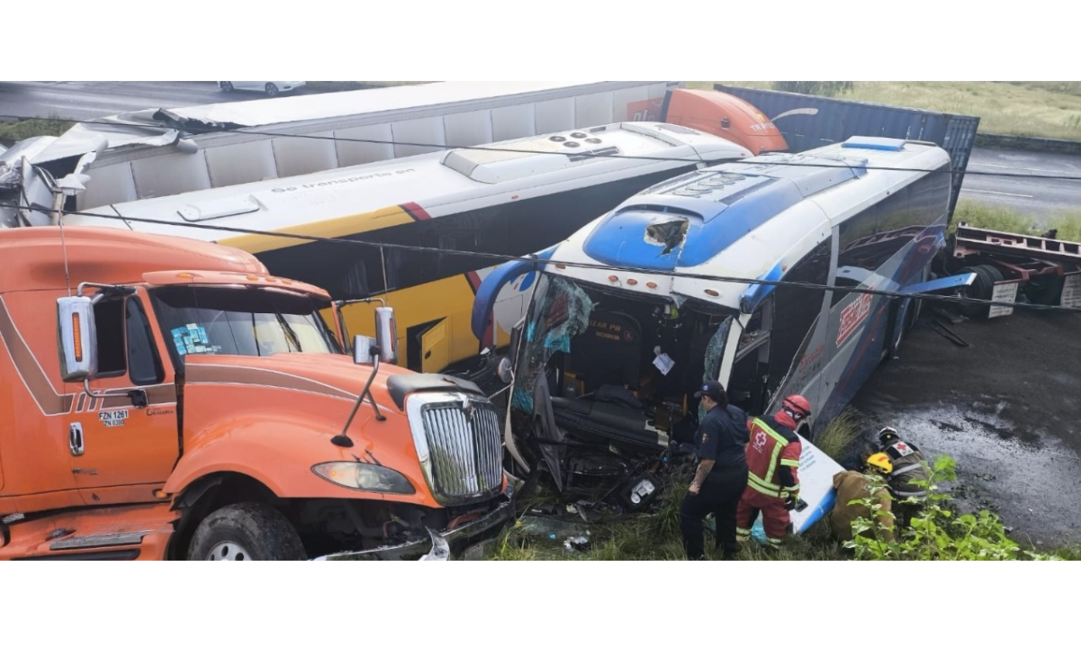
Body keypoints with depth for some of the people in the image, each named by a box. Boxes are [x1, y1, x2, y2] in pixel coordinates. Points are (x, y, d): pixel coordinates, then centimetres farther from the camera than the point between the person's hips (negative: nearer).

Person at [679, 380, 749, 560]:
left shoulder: (710, 421, -23)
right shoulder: (738, 412, 3)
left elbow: (708, 459, -25)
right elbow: (746, 440, 16)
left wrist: (697, 483, -16)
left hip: (720, 477, -9)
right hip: (740, 473, 9)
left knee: (689, 512, 5)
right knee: (727, 513, 27)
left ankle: (696, 557, 7)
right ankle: (729, 554, 40)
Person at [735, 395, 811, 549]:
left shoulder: (759, 420, -9)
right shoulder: (791, 441, -28)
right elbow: (788, 472, -28)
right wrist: (794, 494, -14)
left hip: (747, 481, 6)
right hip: (770, 492, -6)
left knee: (743, 514, 27)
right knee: (777, 524, 18)